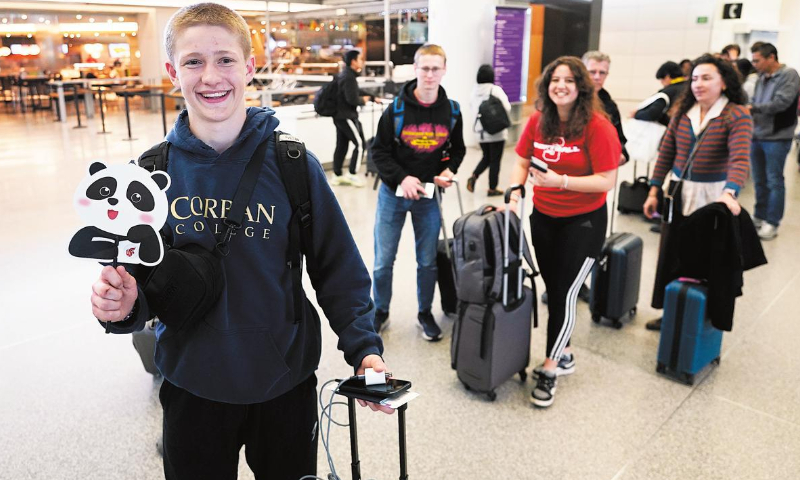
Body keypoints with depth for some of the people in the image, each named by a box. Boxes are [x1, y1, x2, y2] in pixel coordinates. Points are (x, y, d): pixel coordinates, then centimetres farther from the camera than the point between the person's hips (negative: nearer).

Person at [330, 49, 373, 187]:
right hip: (347, 117, -10)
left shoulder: (345, 75, 15)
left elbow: (356, 91, 25)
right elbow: (352, 99, -25)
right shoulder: (349, 78, -19)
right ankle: (351, 174, -2)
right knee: (360, 144, -5)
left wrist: (373, 97, 22)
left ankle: (337, 176, 18)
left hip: (339, 116, 10)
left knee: (341, 145, 13)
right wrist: (363, 100, -6)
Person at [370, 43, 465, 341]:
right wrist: (402, 178, -18)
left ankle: (425, 313, 32)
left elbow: (457, 149, 11)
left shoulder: (452, 111, -2)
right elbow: (379, 151, -6)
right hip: (393, 193, -1)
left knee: (428, 261, 11)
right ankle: (380, 312, 28)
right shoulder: (396, 109, -10)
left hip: (429, 196, 2)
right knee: (383, 261, 5)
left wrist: (449, 170, -8)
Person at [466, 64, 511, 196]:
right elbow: (507, 108, -15)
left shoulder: (475, 90, 3)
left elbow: (473, 108, 7)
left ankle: (473, 176, -1)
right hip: (497, 131, -5)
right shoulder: (496, 90, -12)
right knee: (495, 160, 5)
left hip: (481, 131, 5)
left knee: (486, 157, 19)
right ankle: (492, 188, 10)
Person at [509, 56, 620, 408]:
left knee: (565, 293, -1)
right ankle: (564, 355, 34)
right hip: (543, 217, 5)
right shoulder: (538, 121, -1)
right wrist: (513, 196, -10)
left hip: (583, 221, -5)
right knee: (553, 289, 14)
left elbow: (607, 181, -18)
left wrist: (561, 181, -28)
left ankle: (550, 370, 12)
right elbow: (522, 162, 6)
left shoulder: (597, 126, -16)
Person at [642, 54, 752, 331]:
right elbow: (666, 152, 9)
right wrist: (654, 191, 6)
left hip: (711, 197, -5)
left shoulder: (737, 115, -10)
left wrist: (729, 193, -38)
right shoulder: (683, 111, 5)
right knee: (669, 254, 10)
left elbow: (740, 158, -22)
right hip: (678, 194, 5)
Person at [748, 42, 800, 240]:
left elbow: (781, 103, -19)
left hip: (776, 138, -6)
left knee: (774, 182, -1)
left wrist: (753, 108, -18)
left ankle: (772, 223, 7)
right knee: (759, 180, 14)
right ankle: (759, 217, 26)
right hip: (757, 136, 6)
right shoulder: (762, 78, 11)